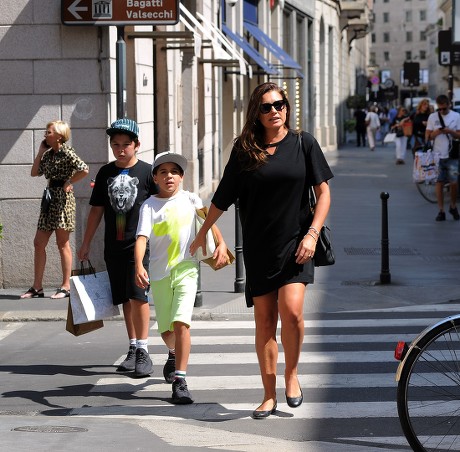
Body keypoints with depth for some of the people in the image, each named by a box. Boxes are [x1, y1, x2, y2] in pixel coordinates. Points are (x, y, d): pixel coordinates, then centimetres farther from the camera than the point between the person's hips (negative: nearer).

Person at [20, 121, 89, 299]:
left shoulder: (66, 152, -10)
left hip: (63, 198, -9)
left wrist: (68, 182, -12)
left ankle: (66, 287, 3)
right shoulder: (49, 154, 14)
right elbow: (34, 172, 12)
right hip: (50, 197, 9)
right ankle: (37, 287, 9)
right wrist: (40, 151, 9)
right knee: (39, 243, 6)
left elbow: (84, 169, -22)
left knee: (62, 243, -3)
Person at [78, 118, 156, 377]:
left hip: (139, 244, -4)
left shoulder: (147, 172, -2)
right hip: (113, 247, 4)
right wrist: (86, 244, 16)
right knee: (126, 300, 9)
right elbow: (97, 210, 16)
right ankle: (133, 349, 17)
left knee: (138, 295, -14)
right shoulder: (106, 173, 10)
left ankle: (143, 351, -11)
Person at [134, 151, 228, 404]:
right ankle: (173, 354, 48)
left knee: (181, 322, -18)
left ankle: (179, 380, -18)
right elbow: (142, 238, -13)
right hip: (159, 272, 1)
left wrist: (221, 244, -3)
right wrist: (139, 266, -29)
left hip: (186, 269, -1)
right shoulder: (149, 206, -2)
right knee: (166, 329, 13)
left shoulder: (190, 199, 4)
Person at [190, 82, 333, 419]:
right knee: (265, 320, 4)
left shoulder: (303, 143, 1)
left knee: (291, 310, -19)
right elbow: (223, 198, 12)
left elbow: (323, 192, 2)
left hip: (295, 243, -2)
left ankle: (292, 374, 7)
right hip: (258, 248, 2)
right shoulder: (245, 150, 4)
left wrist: (312, 233, -9)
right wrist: (202, 234, 18)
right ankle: (270, 395, 13)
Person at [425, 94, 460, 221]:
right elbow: (427, 136, 6)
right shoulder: (432, 117, 5)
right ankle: (441, 211, 7)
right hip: (437, 155, 1)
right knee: (439, 183, 2)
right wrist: (436, 132, -14)